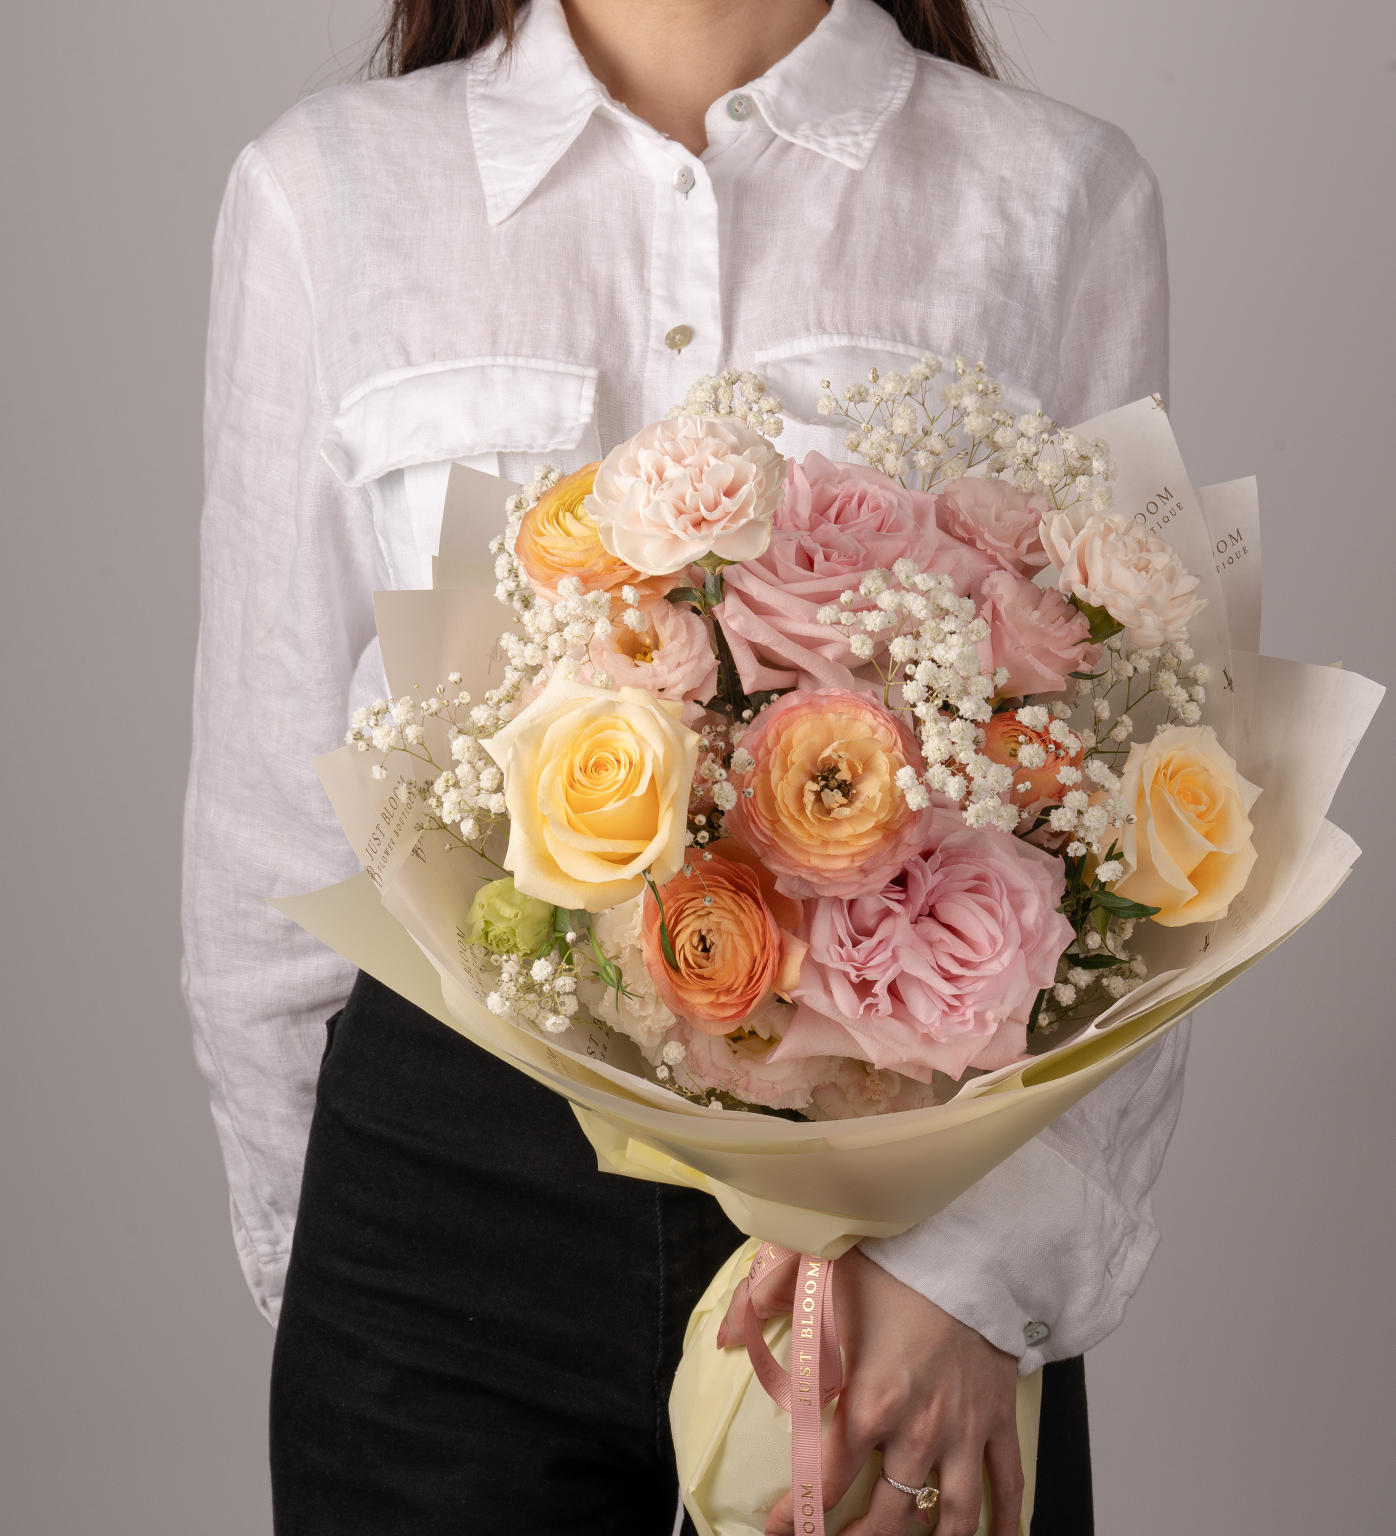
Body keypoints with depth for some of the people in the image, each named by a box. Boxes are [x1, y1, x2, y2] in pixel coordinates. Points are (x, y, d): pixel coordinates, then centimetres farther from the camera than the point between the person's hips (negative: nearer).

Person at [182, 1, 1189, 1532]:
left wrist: (984, 1254, -14)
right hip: (453, 1207, 1)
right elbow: (271, 789, 6)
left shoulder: (1064, 194, 0)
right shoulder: (326, 187, 2)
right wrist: (302, 1246, 7)